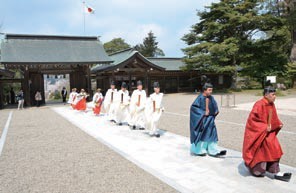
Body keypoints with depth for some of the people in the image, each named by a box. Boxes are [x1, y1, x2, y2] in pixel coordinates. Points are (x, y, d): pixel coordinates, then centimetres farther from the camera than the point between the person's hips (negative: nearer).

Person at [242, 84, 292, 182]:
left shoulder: (271, 105, 4)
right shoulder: (259, 104, -23)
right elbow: (253, 118, -24)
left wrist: (279, 124, 0)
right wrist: (264, 127, -22)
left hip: (268, 132, 8)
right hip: (258, 133, -8)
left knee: (273, 150, 6)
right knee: (258, 152, 4)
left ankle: (276, 172, 13)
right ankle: (256, 170, 28)